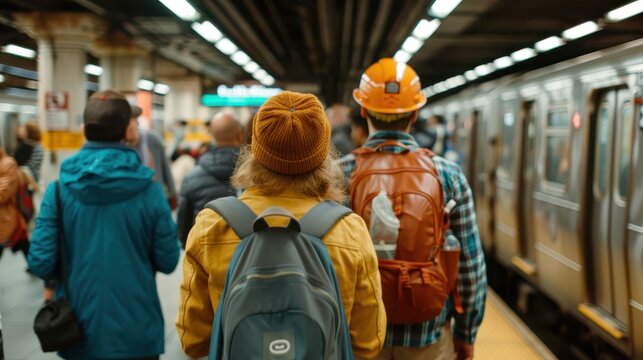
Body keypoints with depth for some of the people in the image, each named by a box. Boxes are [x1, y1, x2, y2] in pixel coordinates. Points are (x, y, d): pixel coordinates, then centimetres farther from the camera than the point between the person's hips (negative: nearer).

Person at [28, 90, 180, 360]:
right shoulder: (150, 190, -12)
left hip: (78, 333, 1)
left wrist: (71, 268, 10)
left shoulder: (58, 189, -9)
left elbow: (41, 263, -10)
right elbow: (167, 261, -8)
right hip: (137, 332, -1)